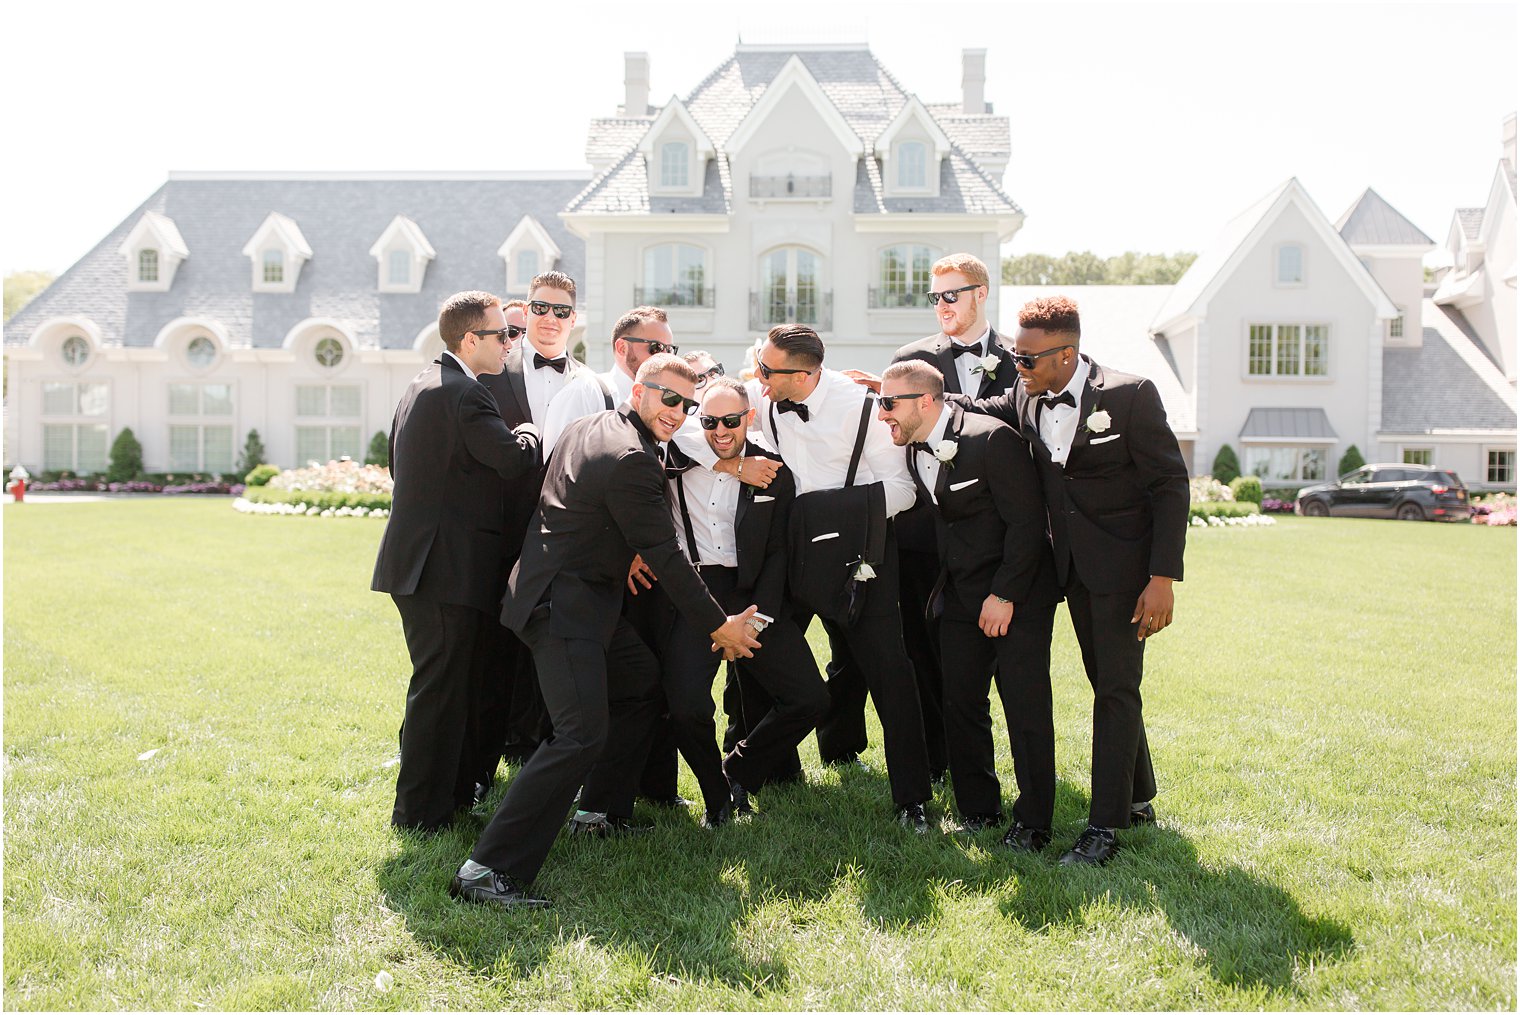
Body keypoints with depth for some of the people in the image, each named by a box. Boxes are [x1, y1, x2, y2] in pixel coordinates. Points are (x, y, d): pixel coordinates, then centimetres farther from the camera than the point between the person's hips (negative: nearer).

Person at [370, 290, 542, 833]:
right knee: (441, 688, -2)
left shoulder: (422, 384, 16)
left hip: (416, 559, 10)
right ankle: (422, 809, 5)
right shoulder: (464, 393, -16)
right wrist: (529, 433, -2)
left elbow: (400, 464, 23)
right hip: (449, 567, -10)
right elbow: (513, 460, -22)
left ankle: (454, 790, 29)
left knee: (446, 684, 18)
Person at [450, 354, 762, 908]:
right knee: (582, 734, -18)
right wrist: (720, 625, -8)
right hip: (566, 607, -11)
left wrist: (628, 556, 19)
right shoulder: (630, 459, -19)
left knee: (640, 694, 22)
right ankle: (486, 870, -19)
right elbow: (665, 556, -16)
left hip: (569, 595, 11)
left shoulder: (586, 426, 12)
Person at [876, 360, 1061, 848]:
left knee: (1026, 707, -4)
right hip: (962, 595, 7)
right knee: (960, 703, 6)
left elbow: (1026, 521, -18)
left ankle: (1033, 822, 8)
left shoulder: (993, 439, -19)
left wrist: (1005, 595, -18)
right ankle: (978, 810, 21)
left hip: (1018, 592, -7)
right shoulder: (913, 449, 3)